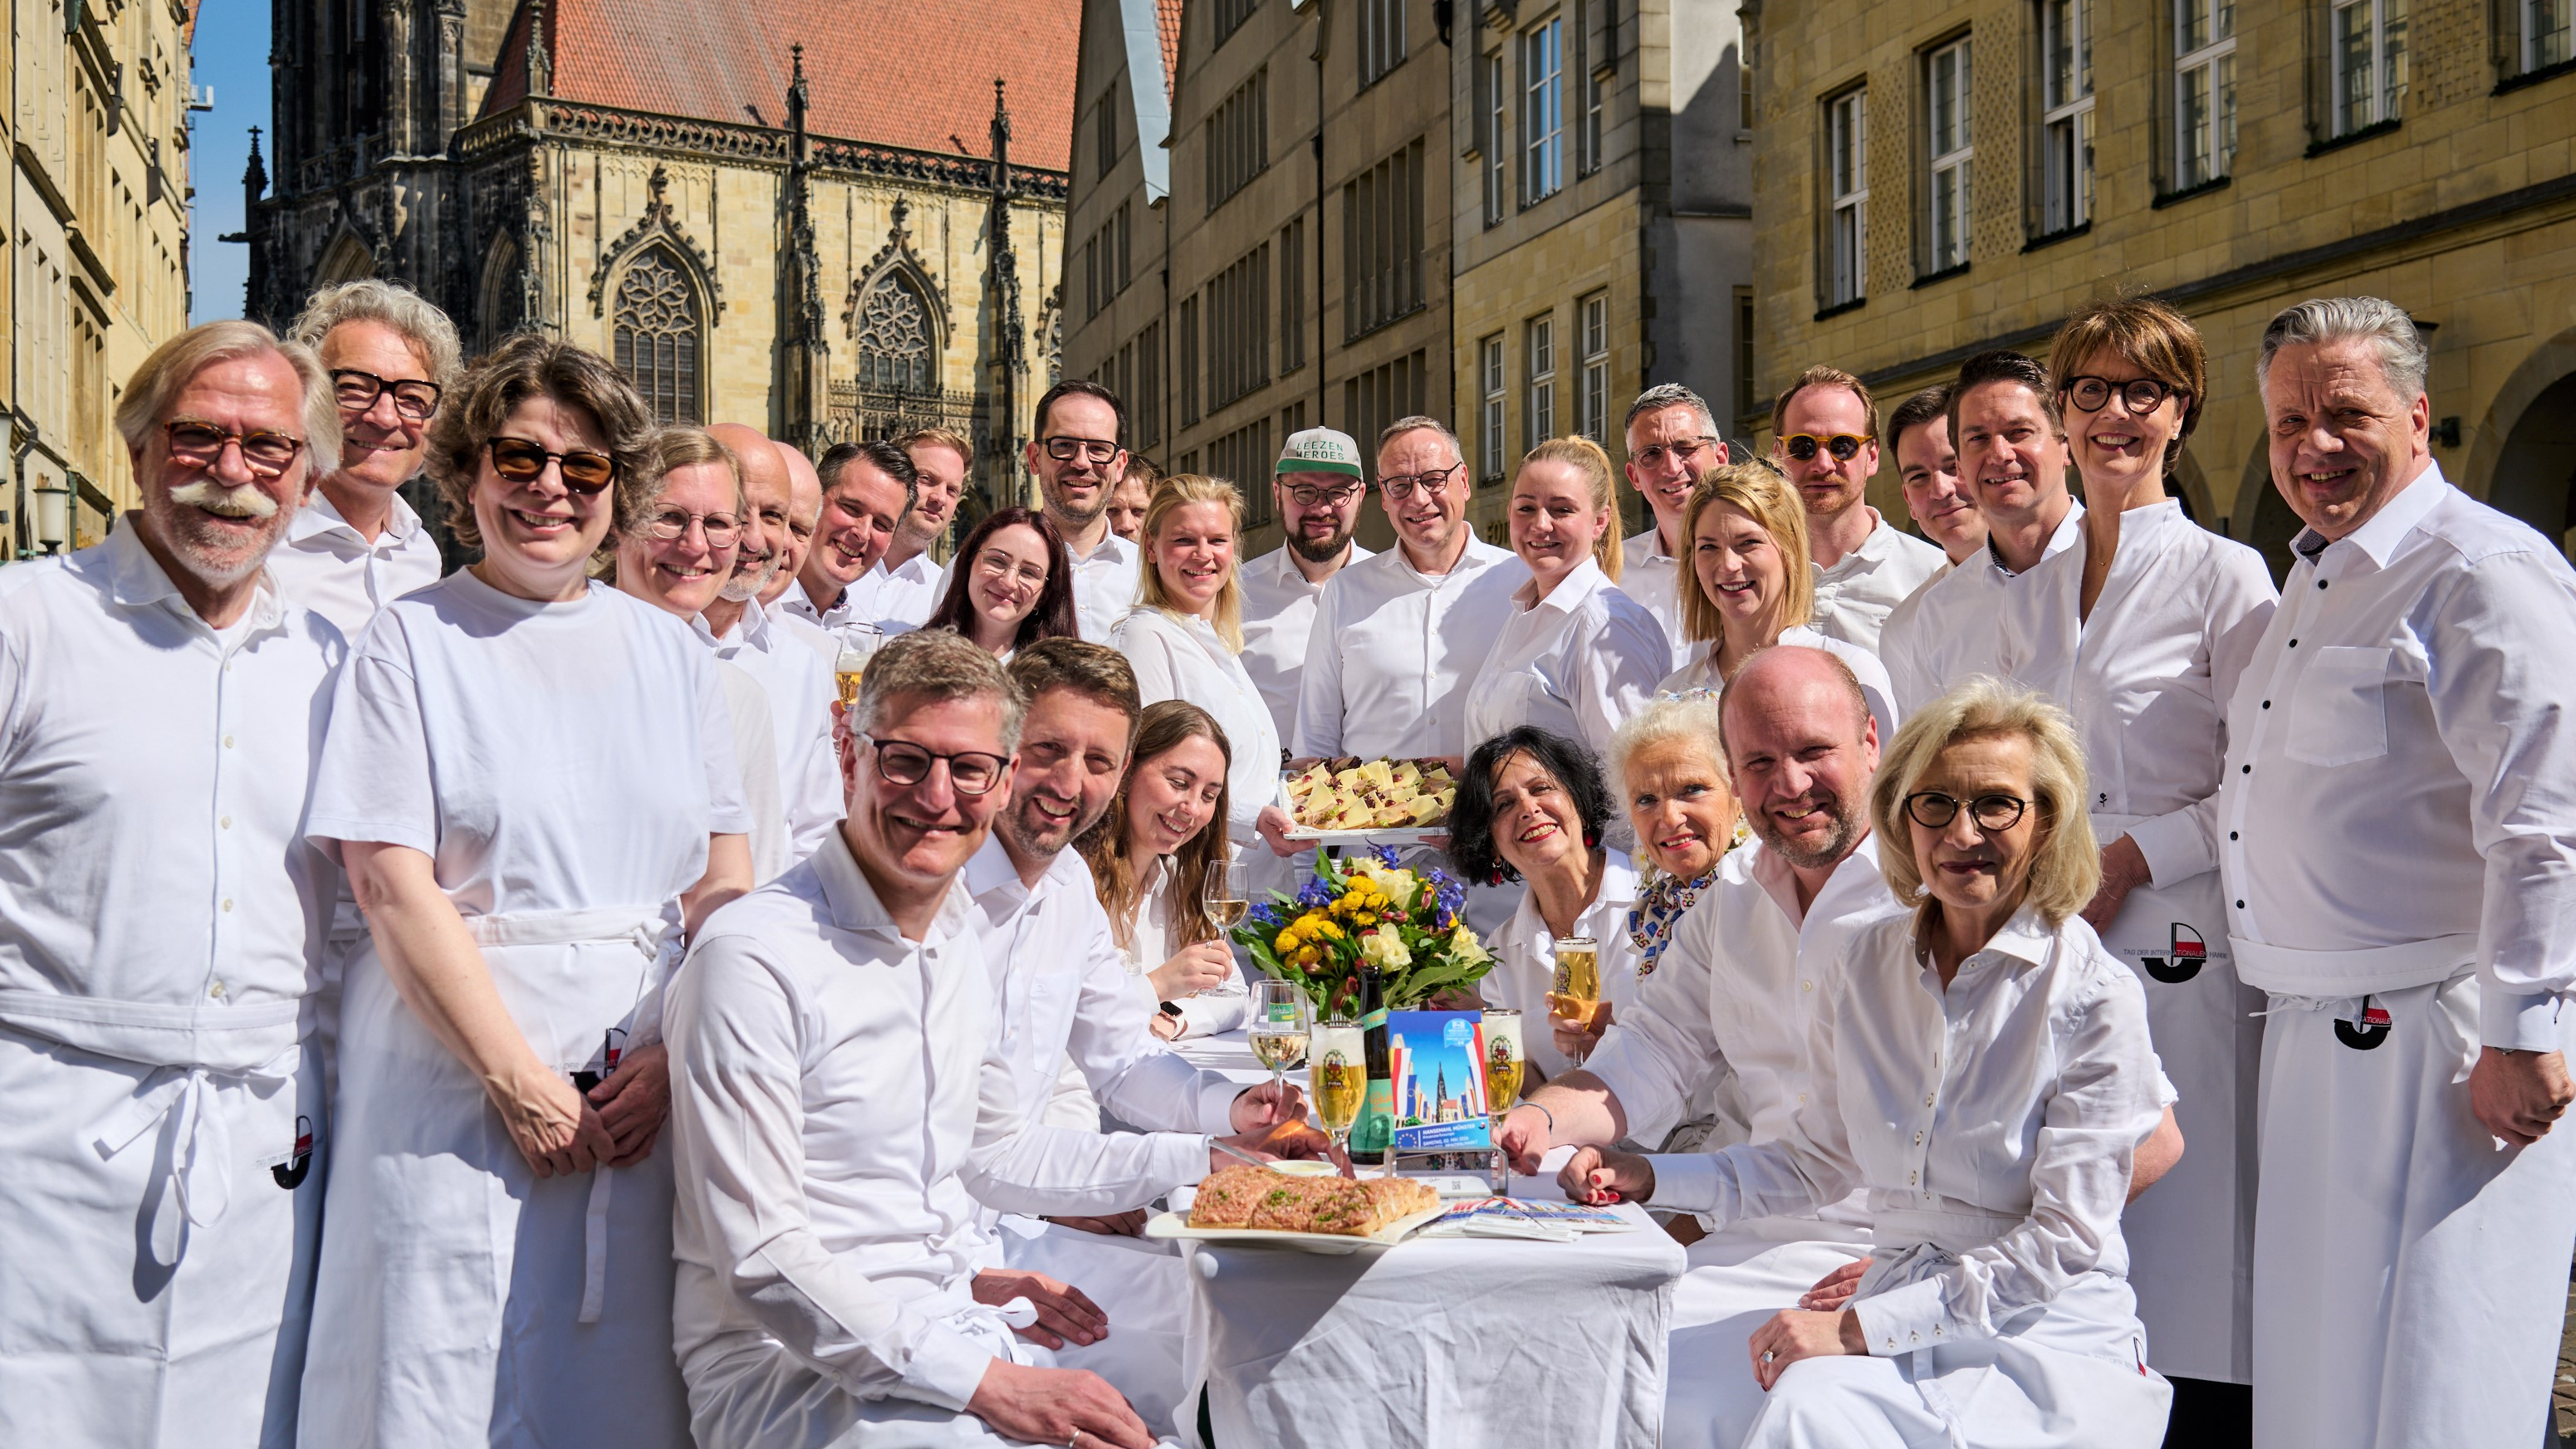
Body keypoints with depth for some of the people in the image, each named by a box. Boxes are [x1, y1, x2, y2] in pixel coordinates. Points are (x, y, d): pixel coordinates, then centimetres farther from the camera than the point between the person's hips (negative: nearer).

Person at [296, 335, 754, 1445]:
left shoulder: (671, 652, 11)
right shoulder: (411, 640, 2)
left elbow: (726, 881, 7)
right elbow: (394, 885, -8)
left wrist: (675, 1057, -7)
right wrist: (520, 1079, -13)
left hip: (650, 1087, 3)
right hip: (458, 1072, -3)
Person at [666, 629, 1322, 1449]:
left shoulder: (959, 935, 10)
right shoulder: (754, 957, -17)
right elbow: (761, 1263, -19)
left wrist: (1206, 1158, 19)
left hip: (954, 1328, 8)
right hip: (794, 1367, -7)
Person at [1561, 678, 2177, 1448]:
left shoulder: (2092, 995, -9)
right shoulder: (1871, 962, 7)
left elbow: (2066, 1239, -12)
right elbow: (1819, 1160, 18)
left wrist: (1859, 1326, -17)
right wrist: (1648, 1178, 7)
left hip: (2051, 1341, -4)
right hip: (1903, 1320, 4)